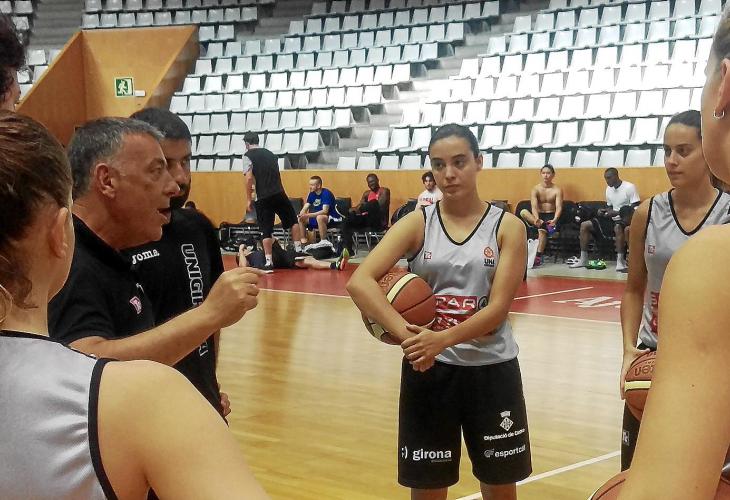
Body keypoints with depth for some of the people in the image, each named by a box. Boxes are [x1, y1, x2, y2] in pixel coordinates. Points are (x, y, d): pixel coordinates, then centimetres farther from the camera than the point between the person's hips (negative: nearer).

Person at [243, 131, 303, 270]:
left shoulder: (248, 156, 0)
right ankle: (298, 251, 14)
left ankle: (269, 262, 0)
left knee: (266, 231, 3)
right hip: (279, 193, 3)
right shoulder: (270, 153, 17)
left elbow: (249, 178, -10)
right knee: (293, 221, 18)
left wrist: (249, 200, -5)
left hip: (263, 198, -3)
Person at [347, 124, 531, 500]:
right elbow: (359, 282, -16)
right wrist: (406, 334, -31)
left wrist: (443, 338, -29)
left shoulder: (508, 227, -4)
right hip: (428, 368, 0)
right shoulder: (417, 223, -3)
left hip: (492, 370, 0)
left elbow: (498, 307, -13)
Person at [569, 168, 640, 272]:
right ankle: (583, 259, 0)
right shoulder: (609, 189, 13)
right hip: (613, 219, 8)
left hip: (625, 219, -8)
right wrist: (603, 211, 0)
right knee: (584, 225, -1)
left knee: (618, 227, -44)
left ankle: (620, 261, -42)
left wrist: (617, 213, -22)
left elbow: (636, 209, -16)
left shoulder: (629, 187, -11)